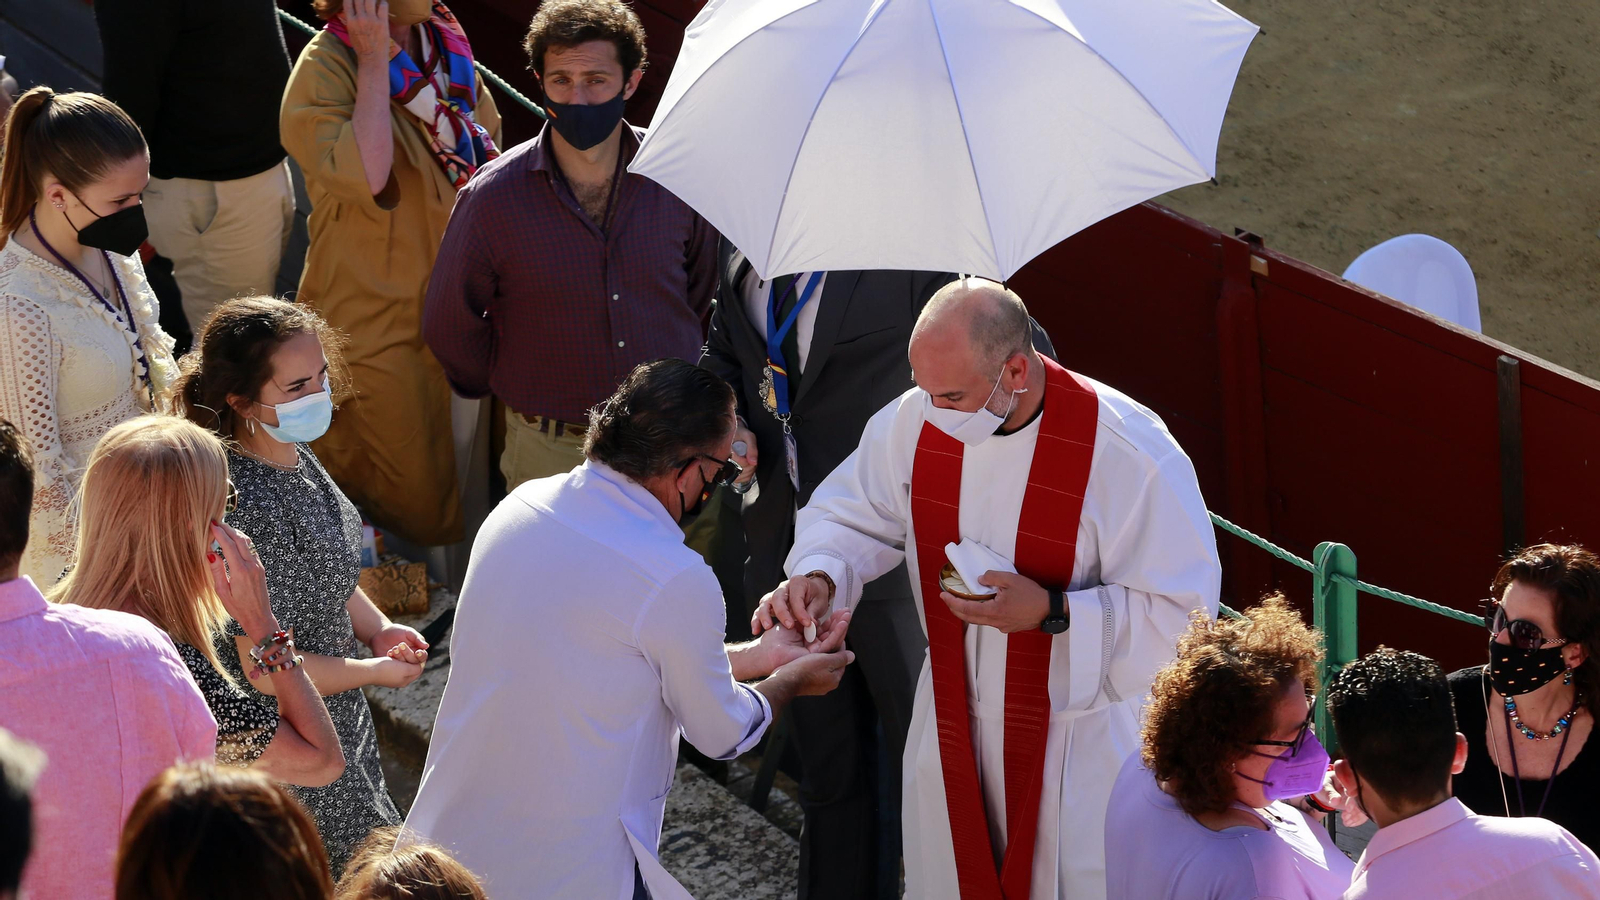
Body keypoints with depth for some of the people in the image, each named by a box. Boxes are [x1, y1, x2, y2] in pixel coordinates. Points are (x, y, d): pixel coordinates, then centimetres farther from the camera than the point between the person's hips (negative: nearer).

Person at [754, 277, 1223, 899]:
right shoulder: (913, 420, -11)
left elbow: (1183, 607, -20)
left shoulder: (1132, 456, -27)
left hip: (1077, 729, -4)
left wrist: (1053, 612, -30)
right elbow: (853, 514, 6)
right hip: (953, 722, 5)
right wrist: (817, 575, -16)